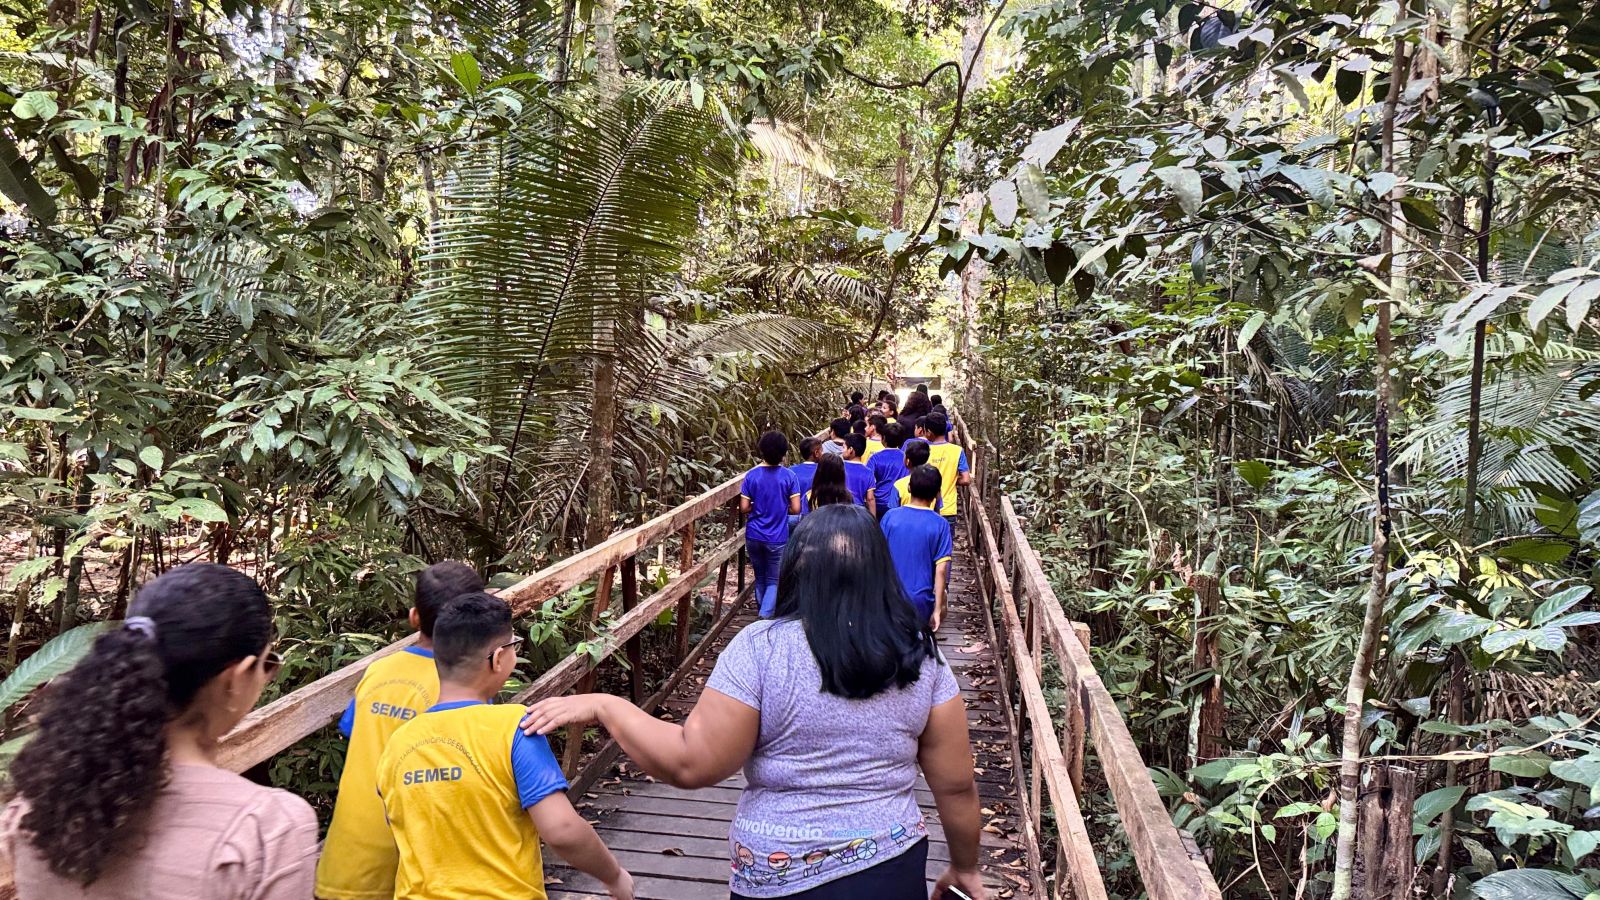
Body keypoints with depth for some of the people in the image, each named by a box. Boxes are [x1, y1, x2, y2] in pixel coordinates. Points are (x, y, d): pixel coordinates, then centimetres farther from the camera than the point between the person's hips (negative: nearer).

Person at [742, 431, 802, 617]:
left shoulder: (752, 475, -5)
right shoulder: (788, 476, -9)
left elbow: (744, 508, -7)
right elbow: (796, 509, -10)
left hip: (754, 537, 3)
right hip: (777, 539, -2)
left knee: (760, 578, 19)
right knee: (773, 581, 5)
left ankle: (763, 613, 34)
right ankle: (765, 617, -11)